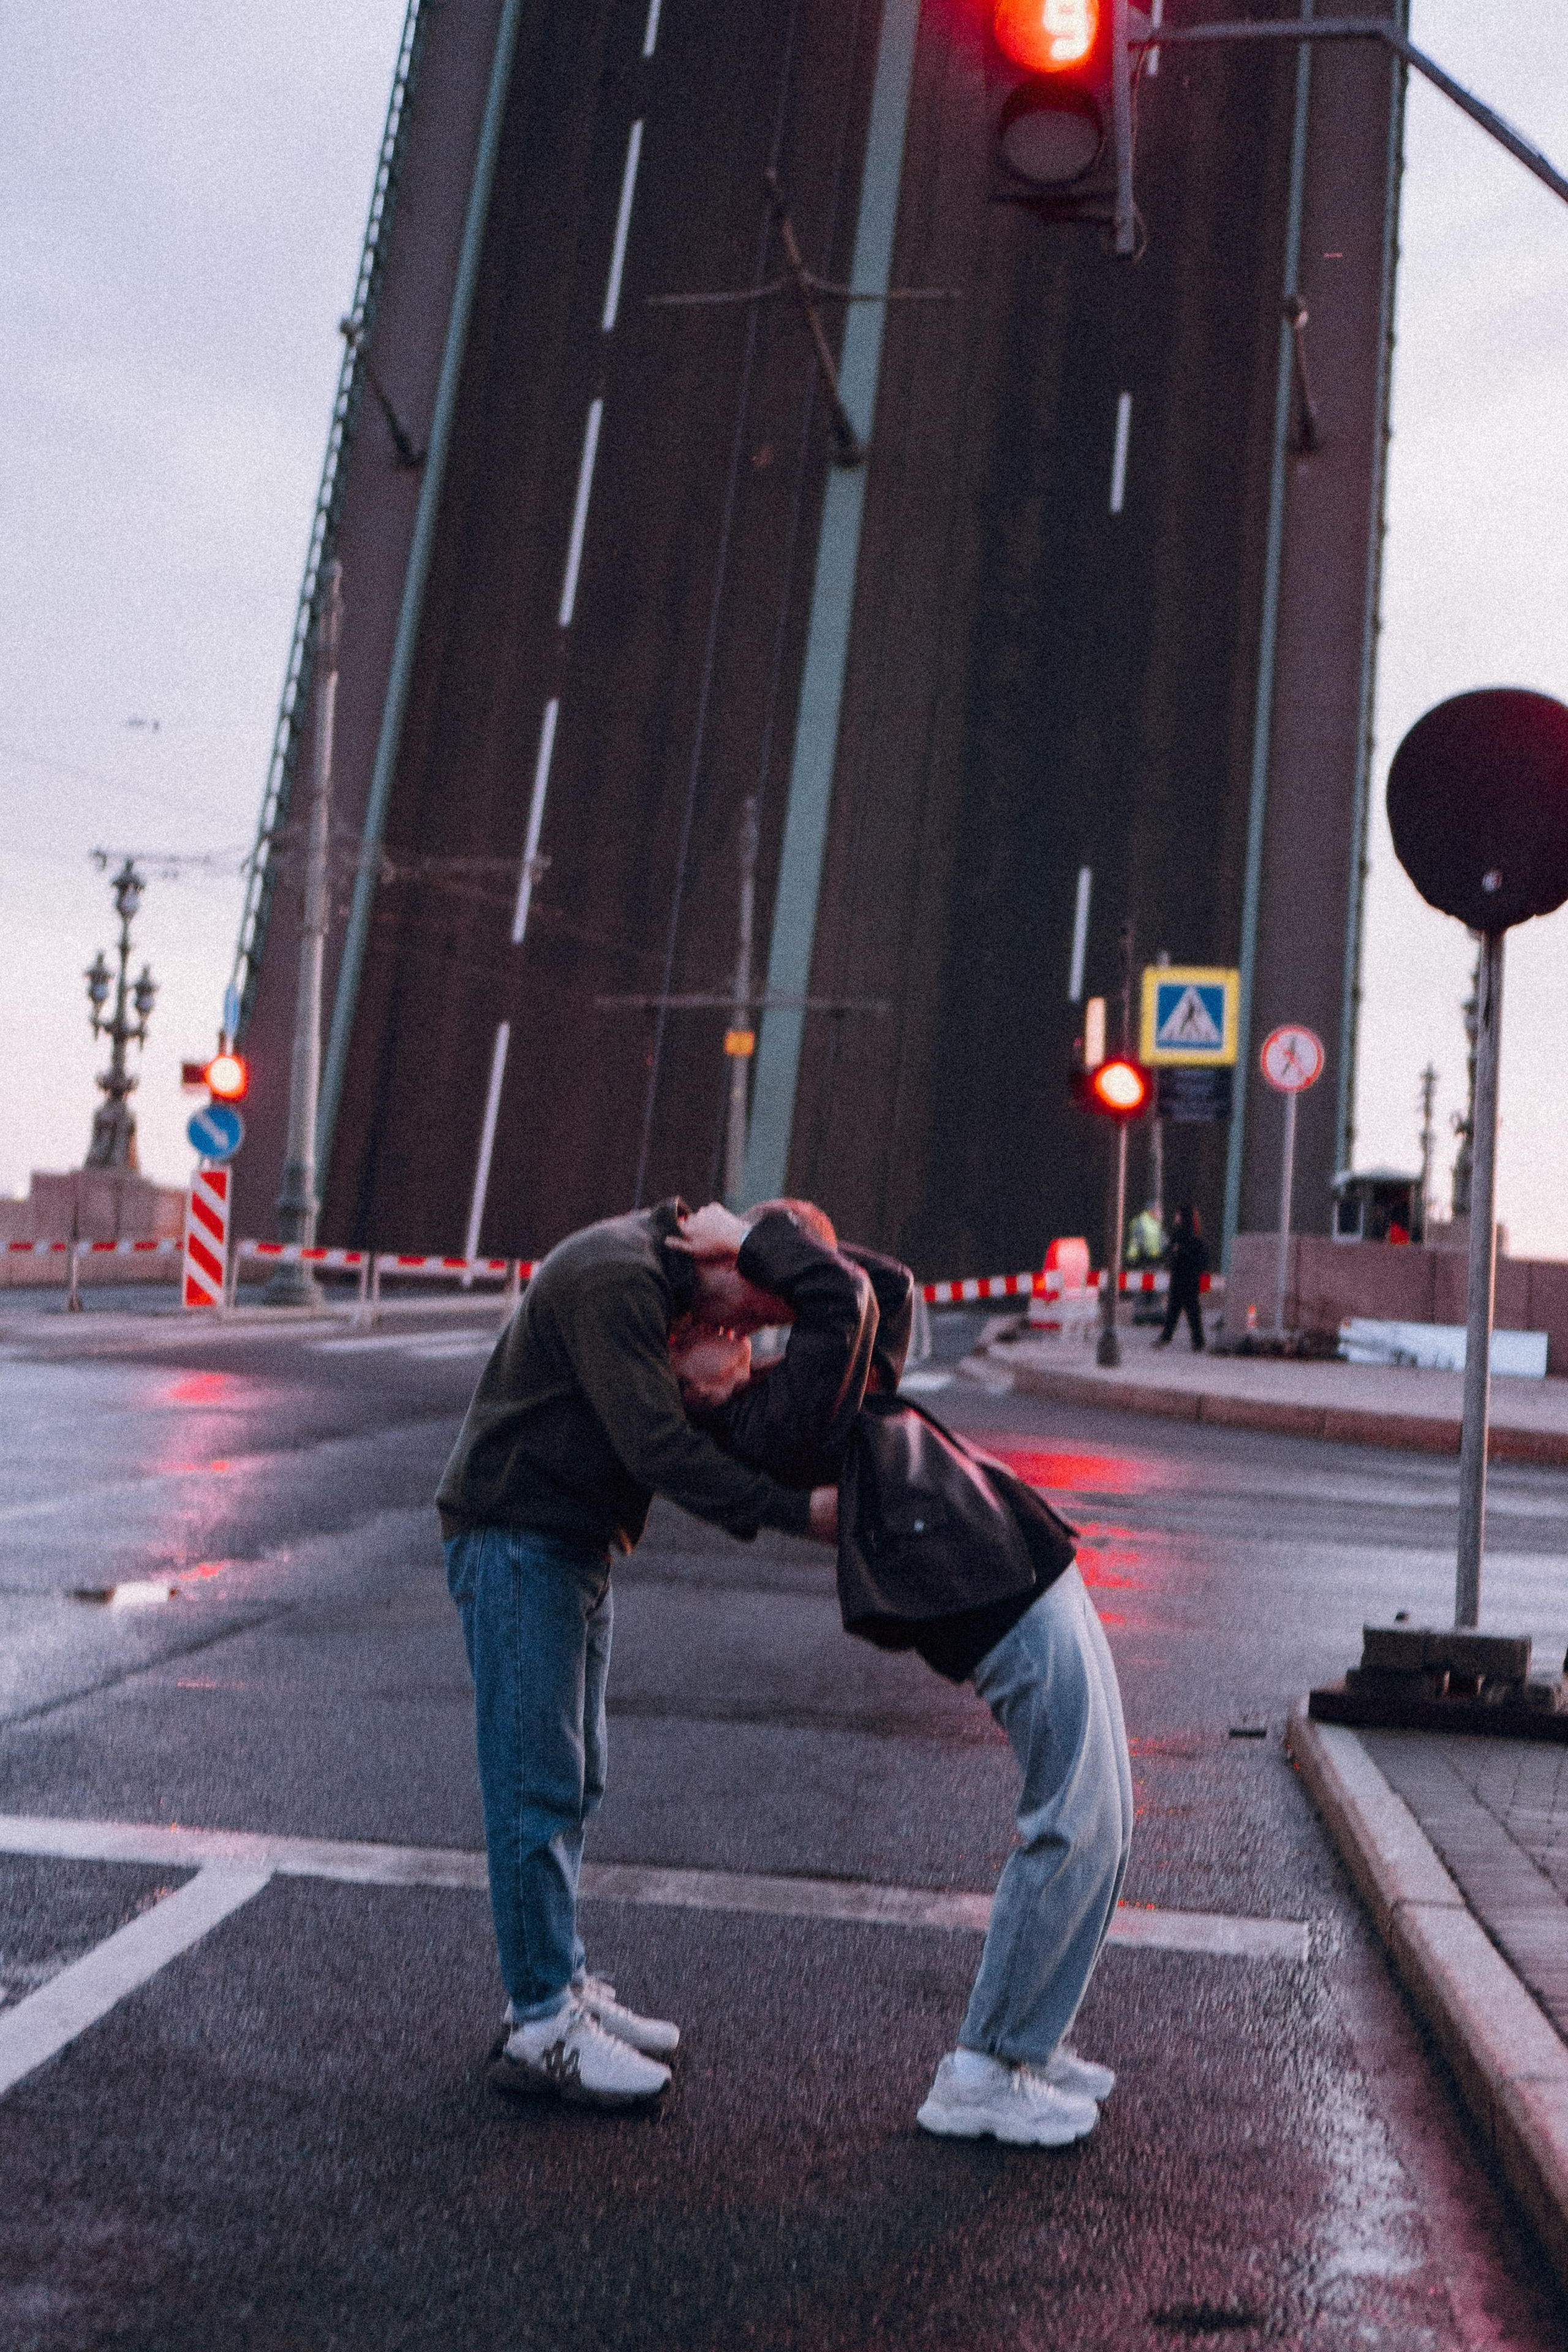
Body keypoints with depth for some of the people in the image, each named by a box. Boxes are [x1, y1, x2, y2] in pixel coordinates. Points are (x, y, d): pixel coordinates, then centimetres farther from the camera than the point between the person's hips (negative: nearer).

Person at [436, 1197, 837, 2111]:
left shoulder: (660, 1283, 10)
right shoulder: (615, 1278, -22)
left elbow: (672, 1438, 12)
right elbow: (657, 1448, -27)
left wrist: (750, 1508, -4)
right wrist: (797, 1511, -26)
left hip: (580, 1547, 10)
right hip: (518, 1543, -10)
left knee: (574, 1784, 14)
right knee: (536, 1785, -6)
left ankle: (563, 1985, 23)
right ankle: (540, 2028, 0)